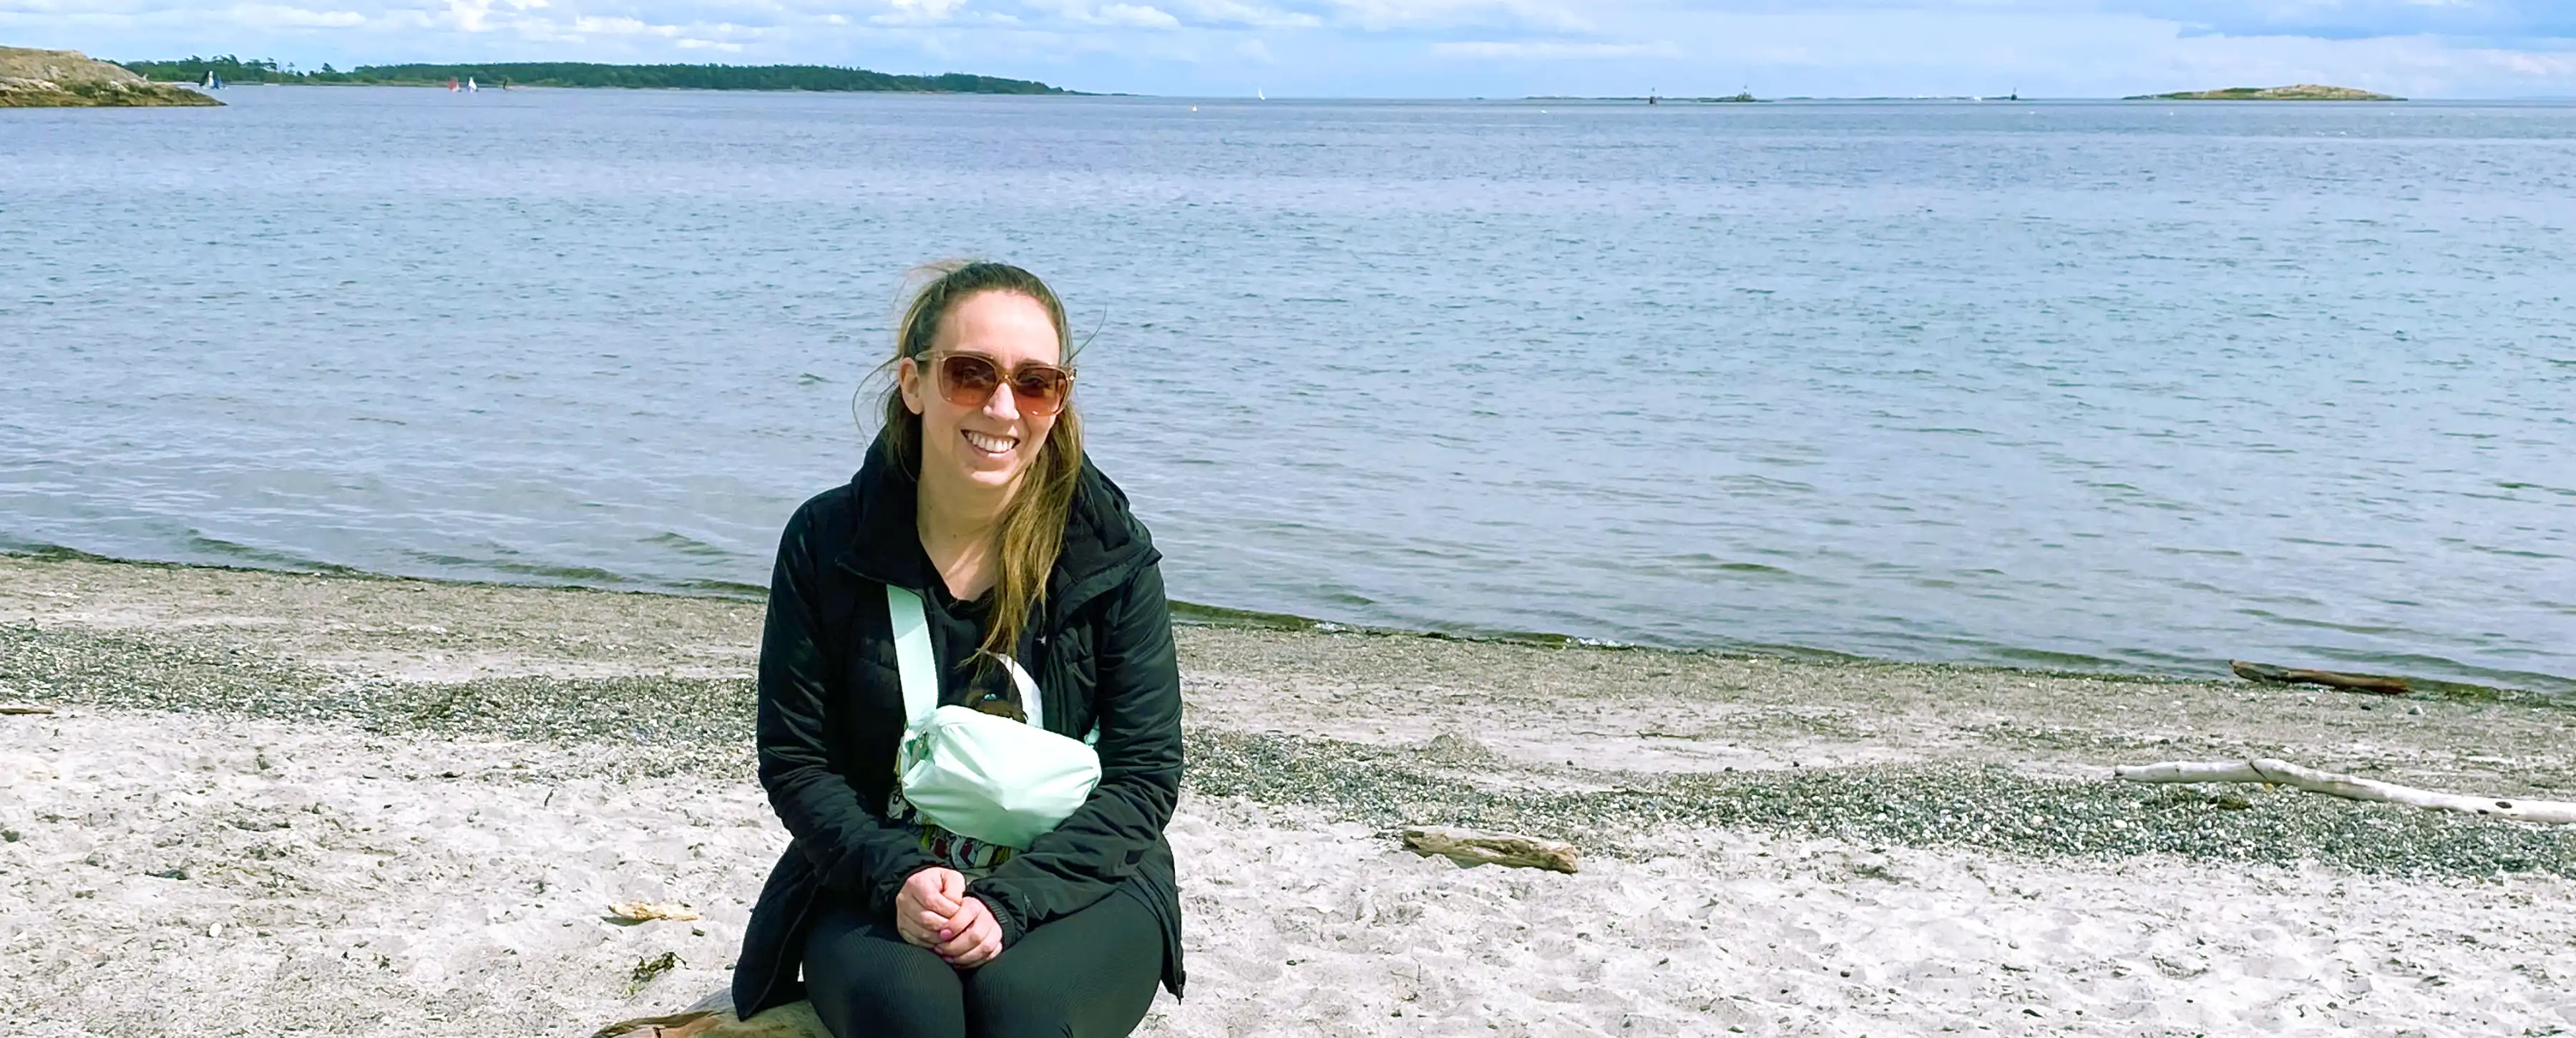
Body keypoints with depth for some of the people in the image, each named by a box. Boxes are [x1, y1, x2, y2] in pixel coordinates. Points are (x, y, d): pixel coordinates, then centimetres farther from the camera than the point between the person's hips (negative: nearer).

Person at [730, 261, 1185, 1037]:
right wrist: (897, 878, -20)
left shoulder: (1112, 554, -6)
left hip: (1073, 879, 0)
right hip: (876, 880, 0)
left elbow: (1144, 777, -6)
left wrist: (1012, 900, -20)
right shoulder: (827, 542, -4)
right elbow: (793, 762, -1)